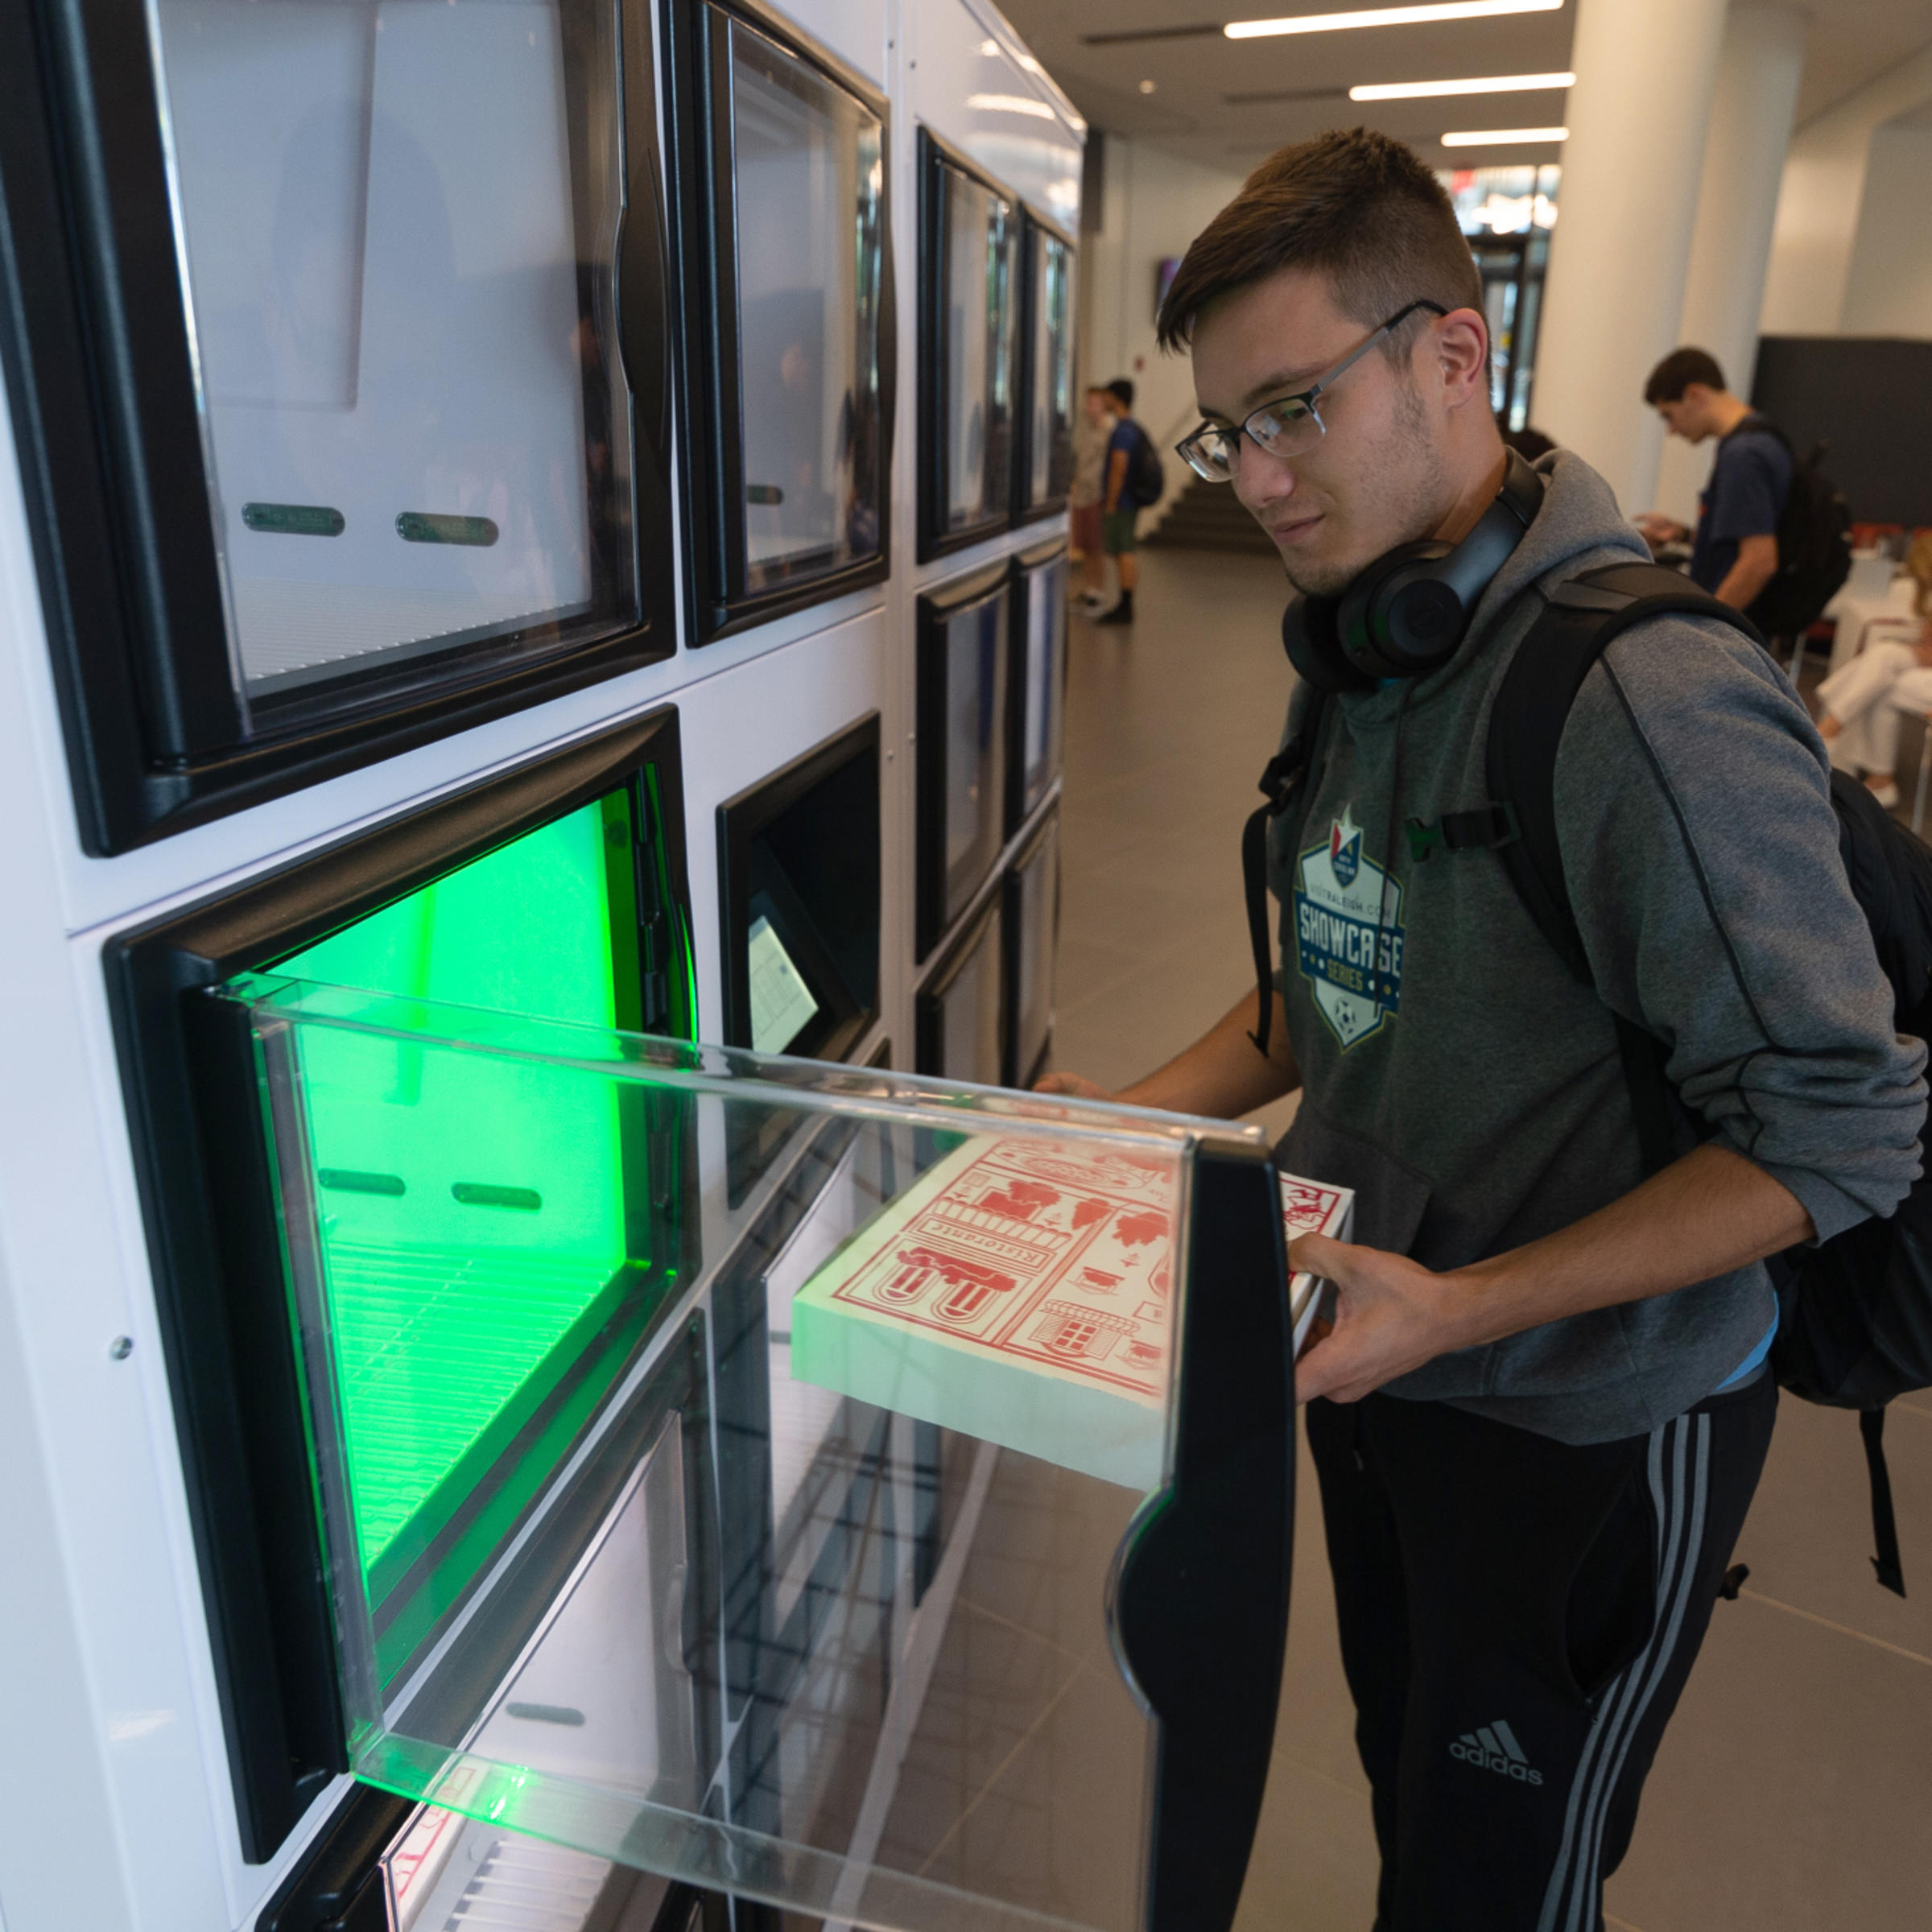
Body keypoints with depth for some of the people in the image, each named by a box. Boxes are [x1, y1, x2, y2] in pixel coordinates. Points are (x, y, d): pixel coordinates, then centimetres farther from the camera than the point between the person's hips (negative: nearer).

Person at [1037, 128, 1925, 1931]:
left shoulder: (1654, 696, -27)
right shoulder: (1363, 659, 1)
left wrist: (1458, 1309, -27)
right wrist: (1150, 1113, -2)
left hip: (1589, 1421, -7)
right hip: (1377, 1362, 7)